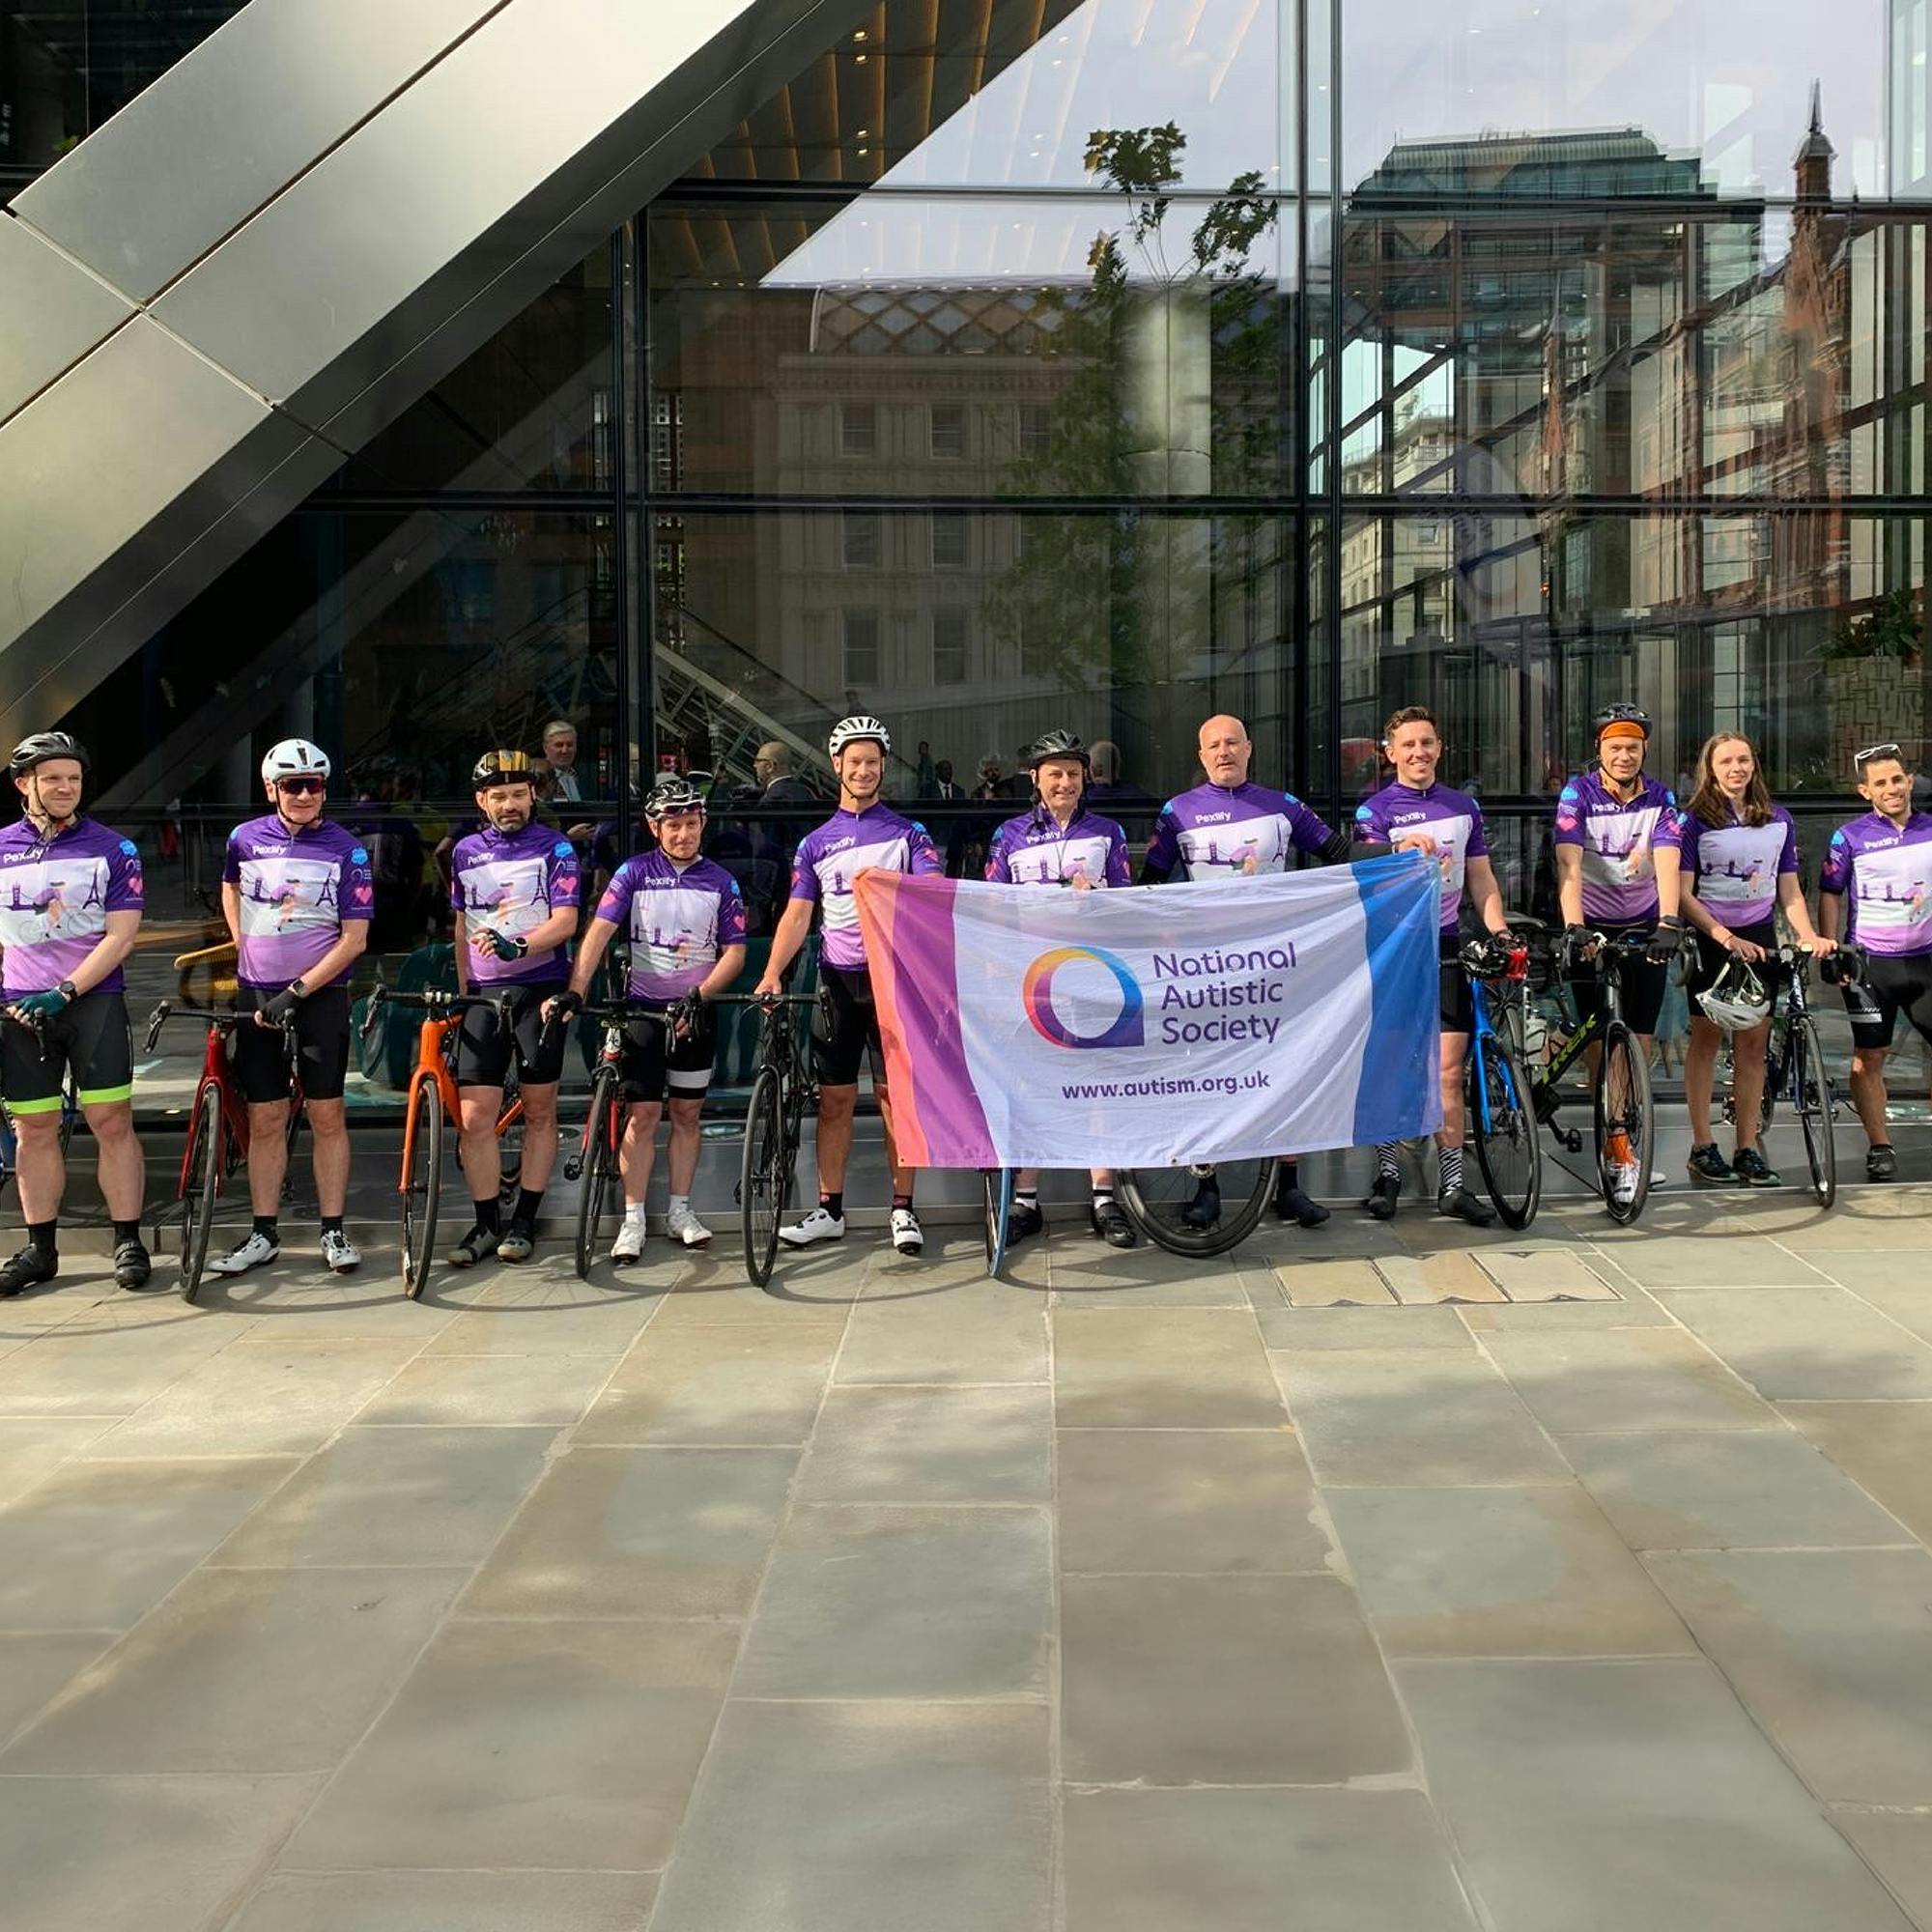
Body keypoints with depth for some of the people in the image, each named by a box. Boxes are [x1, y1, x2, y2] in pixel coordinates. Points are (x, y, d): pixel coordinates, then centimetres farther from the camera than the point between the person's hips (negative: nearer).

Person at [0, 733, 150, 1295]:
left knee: (112, 1122, -5)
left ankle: (128, 1242, 3)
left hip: (94, 999, -2)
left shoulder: (113, 848, 1)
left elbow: (120, 935, -5)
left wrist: (65, 991, -15)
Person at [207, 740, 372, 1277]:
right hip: (257, 993, 2)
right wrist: (243, 949, 12)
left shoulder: (347, 850, -6)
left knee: (327, 1115, 1)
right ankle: (263, 1233, 12)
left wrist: (296, 991, -16)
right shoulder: (246, 838, 3)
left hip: (321, 993, -2)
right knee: (264, 1119, 5)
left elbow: (353, 939, -10)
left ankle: (334, 1231, 8)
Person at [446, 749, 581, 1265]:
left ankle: (524, 1221, 13)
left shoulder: (554, 848, 0)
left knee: (539, 1111, 3)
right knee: (474, 1115, -5)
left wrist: (516, 946, -28)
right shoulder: (466, 852, 13)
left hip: (540, 989, -3)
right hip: (485, 994, 3)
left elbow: (565, 920, -11)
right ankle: (486, 1224, 5)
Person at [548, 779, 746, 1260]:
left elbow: (734, 951, 1)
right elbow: (599, 931, -11)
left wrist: (700, 994, -15)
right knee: (642, 1115, -5)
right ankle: (632, 1221, 0)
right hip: (643, 1008, -2)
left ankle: (680, 1212, 18)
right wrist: (574, 992, -24)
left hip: (695, 1012, 2)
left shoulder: (721, 882, 3)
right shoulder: (634, 873, -3)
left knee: (686, 1114, 8)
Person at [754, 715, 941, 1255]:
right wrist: (773, 973, -9)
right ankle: (830, 1211, 12)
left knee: (894, 1094, -2)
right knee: (834, 1098, 6)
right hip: (837, 980, 3)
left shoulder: (907, 833, 4)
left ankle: (902, 1210, 5)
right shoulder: (816, 843, 11)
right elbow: (798, 914, 5)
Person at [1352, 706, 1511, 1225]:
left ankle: (1452, 1184, 4)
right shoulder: (1375, 811, -1)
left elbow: (1482, 880, 16)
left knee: (1449, 1071, -1)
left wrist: (1498, 928, 1)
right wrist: (1401, 853, -34)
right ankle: (1388, 1176, 13)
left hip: (1444, 947, 3)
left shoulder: (1464, 807, 13)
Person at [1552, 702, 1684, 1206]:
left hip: (1644, 928, 2)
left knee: (1639, 1038, 2)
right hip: (1593, 927, -2)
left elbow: (1667, 862, -19)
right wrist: (1573, 928, -36)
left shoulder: (1660, 799, -6)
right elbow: (1569, 865, -22)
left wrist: (1669, 923, -35)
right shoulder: (1578, 794, -11)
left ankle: (1618, 1133, 16)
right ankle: (1620, 1151, -7)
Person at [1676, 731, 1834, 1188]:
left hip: (1759, 939, 3)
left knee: (1753, 1043, 2)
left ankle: (1748, 1150, 7)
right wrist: (1725, 936, -21)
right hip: (1709, 939, -3)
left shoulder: (1778, 821, 8)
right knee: (1706, 1039, 2)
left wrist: (1809, 935, -8)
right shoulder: (1695, 820, -4)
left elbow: (1789, 891, 9)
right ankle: (1702, 1148, 7)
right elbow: (1684, 892, -10)